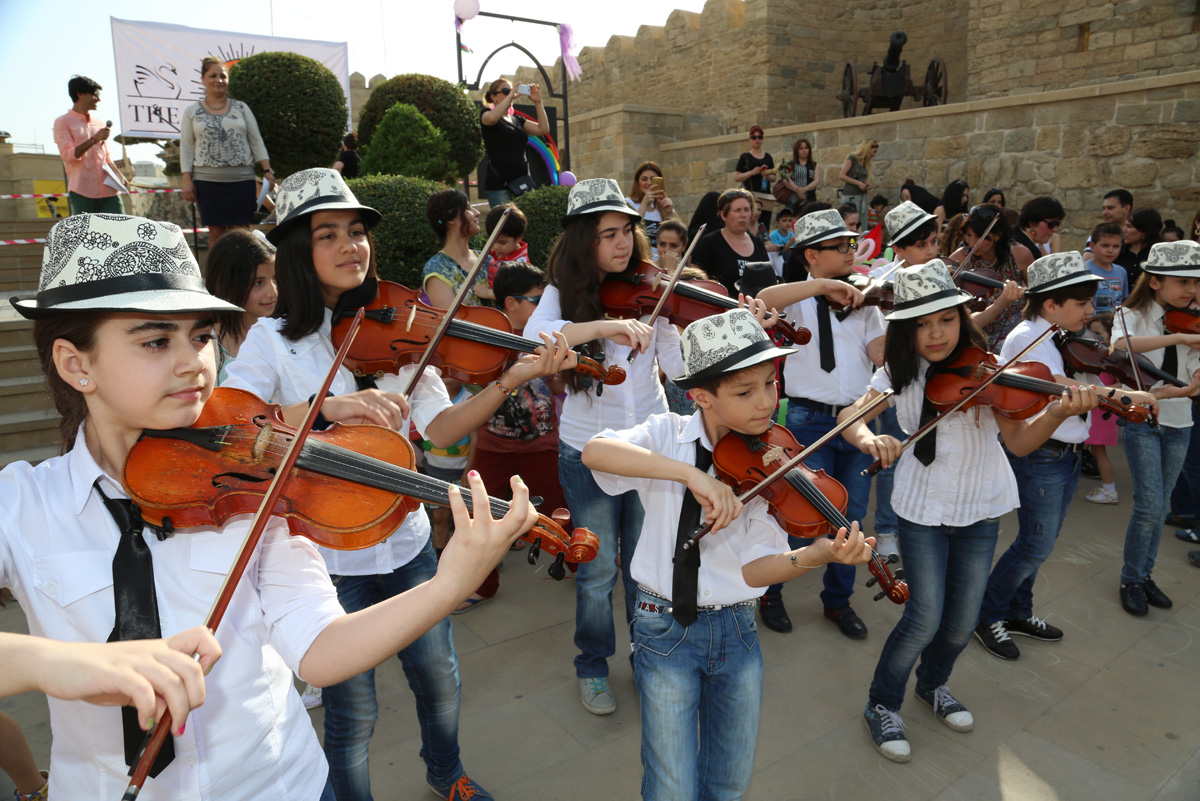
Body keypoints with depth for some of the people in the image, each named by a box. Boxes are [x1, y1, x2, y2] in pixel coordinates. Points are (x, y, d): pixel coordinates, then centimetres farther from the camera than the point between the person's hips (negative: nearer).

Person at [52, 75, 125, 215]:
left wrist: (119, 177, 9)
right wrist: (94, 139, -14)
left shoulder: (99, 123, 23)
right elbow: (68, 155, -7)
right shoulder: (63, 122, 7)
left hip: (109, 189, 4)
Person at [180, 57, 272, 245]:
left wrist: (267, 170, -4)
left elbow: (256, 141, 8)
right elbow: (186, 148, 7)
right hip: (207, 180, 0)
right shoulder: (192, 112, 10)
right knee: (215, 231, 1)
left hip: (242, 180, 0)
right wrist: (187, 180, -2)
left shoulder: (241, 108, 11)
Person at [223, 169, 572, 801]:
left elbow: (439, 428, -7)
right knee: (353, 710, 11)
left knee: (438, 677, 21)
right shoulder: (274, 340, -8)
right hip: (327, 556, -3)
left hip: (407, 541, 4)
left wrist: (510, 379, -22)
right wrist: (324, 407, -38)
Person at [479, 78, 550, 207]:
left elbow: (543, 129, 8)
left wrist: (538, 102, 0)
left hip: (521, 182, 5)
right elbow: (492, 118, -21)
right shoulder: (486, 114, 5)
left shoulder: (517, 119, 20)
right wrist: (510, 95, -14)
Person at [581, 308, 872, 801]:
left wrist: (817, 554, -29)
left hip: (736, 630, 3)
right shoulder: (668, 436, -10)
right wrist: (691, 473, -39)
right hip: (667, 630, -3)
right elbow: (595, 451, -30)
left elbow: (753, 569, -10)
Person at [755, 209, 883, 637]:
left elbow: (885, 355, -2)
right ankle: (768, 590, 21)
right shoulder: (798, 300, 1)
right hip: (809, 420, -4)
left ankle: (838, 599, 32)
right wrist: (823, 284, -28)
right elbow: (763, 300, -24)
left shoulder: (864, 302, 11)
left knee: (850, 518, 11)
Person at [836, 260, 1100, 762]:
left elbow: (1018, 441, -13)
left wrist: (1057, 413, -32)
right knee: (925, 618, -5)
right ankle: (882, 706, 19)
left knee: (962, 621, 9)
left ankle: (933, 684, 41)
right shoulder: (899, 374, -7)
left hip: (980, 510, 2)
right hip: (922, 509, -1)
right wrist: (868, 437, -37)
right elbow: (851, 415, -15)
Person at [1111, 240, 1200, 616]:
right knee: (1150, 505, -8)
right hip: (1142, 419, -5)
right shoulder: (1133, 316, -6)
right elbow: (1120, 345, -30)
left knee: (1160, 506, 12)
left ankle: (1144, 574, 26)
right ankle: (1131, 579, 10)